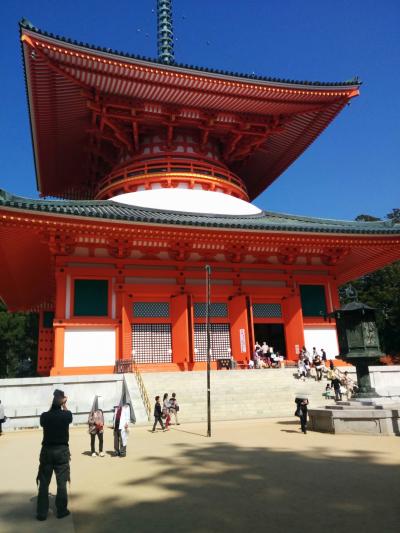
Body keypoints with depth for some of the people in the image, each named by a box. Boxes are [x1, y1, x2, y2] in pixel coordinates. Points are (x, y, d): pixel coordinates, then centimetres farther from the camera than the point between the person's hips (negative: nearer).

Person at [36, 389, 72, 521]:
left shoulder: (44, 416, -9)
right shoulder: (67, 415, -11)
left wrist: (53, 404, 12)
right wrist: (64, 405, 23)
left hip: (47, 450, 1)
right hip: (62, 450, -1)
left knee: (44, 483, 10)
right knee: (62, 482, 8)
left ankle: (41, 513, 15)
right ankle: (61, 510, 15)